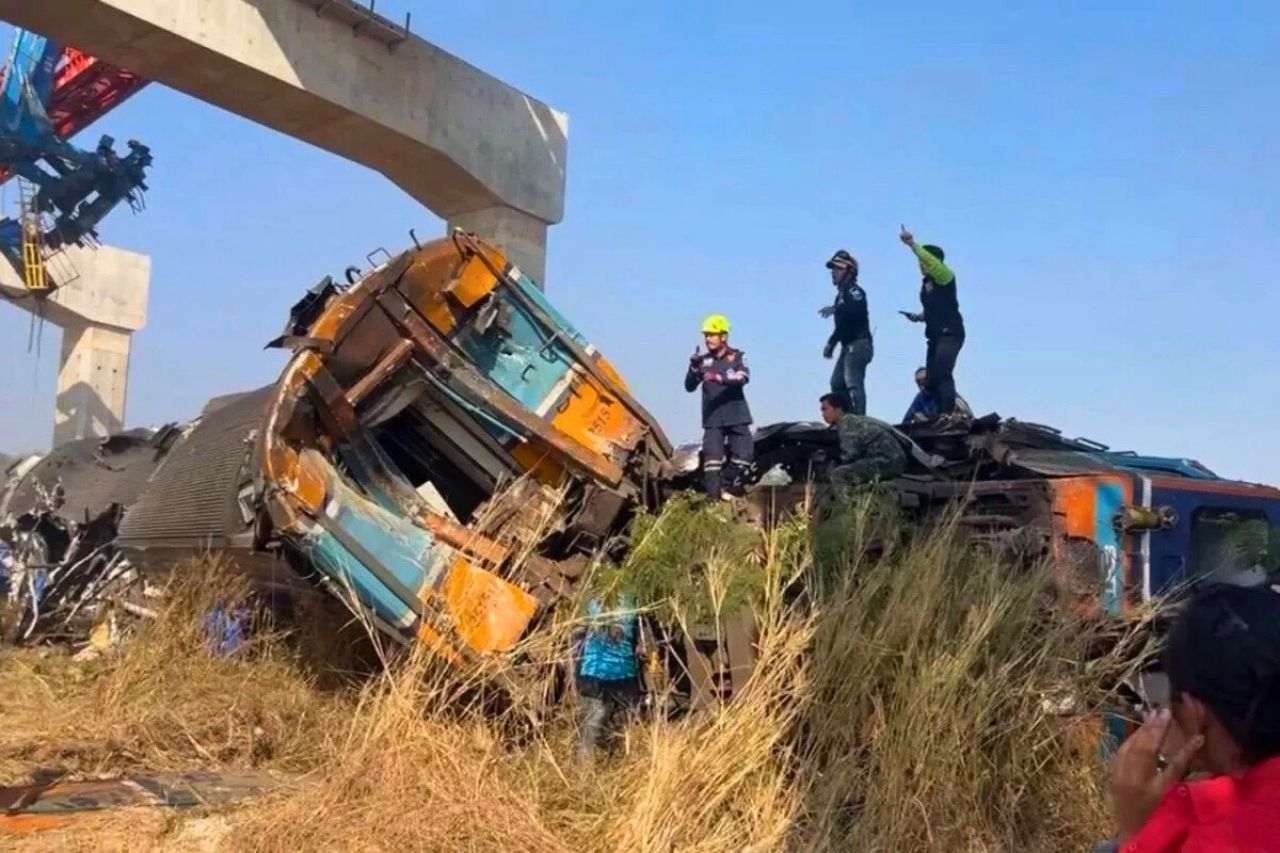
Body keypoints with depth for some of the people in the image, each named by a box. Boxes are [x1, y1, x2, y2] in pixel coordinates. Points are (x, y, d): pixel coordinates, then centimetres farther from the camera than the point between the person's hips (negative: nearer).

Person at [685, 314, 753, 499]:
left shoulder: (737, 357, 3)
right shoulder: (703, 361, 7)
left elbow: (744, 377, -17)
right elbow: (689, 387, 2)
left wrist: (722, 378, -35)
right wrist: (694, 368, -17)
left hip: (737, 417, 0)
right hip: (712, 419, 0)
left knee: (742, 456, -1)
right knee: (712, 458, -9)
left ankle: (734, 494, 17)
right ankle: (713, 499, -9)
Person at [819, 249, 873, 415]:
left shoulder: (854, 291, -8)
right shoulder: (842, 293, 21)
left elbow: (858, 310, -30)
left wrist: (835, 309, -32)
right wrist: (831, 344, 26)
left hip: (858, 344, -10)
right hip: (848, 347, 10)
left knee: (854, 384, -17)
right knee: (837, 383, 11)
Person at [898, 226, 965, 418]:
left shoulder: (944, 276, -7)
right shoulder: (926, 283, 16)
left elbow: (931, 261, -29)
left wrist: (911, 243, -35)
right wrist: (919, 317, 10)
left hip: (950, 334, -9)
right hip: (935, 336, 9)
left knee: (942, 374, -21)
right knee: (932, 380, 7)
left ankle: (949, 415, -24)